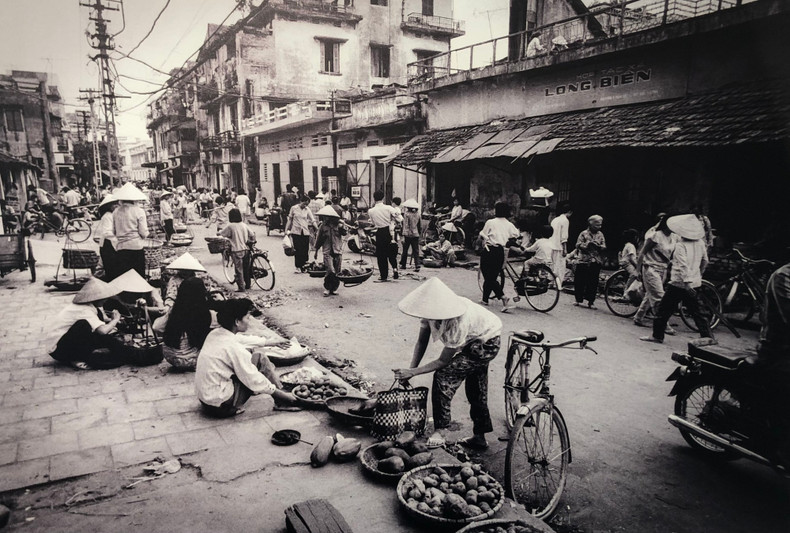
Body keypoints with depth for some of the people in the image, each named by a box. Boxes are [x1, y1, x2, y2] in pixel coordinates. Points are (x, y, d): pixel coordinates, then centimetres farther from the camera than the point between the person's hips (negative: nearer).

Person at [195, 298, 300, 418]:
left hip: (204, 398, 9)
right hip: (221, 406, -9)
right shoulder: (234, 348, -22)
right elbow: (255, 382, -18)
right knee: (260, 359, -7)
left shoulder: (213, 334, 1)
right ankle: (282, 401, 4)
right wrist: (283, 395, -7)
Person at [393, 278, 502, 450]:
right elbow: (421, 341, -9)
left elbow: (443, 361, -31)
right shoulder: (432, 309, -21)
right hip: (473, 339, 8)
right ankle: (479, 437, 32)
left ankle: (439, 433, -11)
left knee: (444, 376, -18)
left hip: (487, 342, -8)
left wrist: (412, 372, -30)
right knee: (475, 390, 17)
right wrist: (409, 370, -18)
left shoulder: (457, 322, -41)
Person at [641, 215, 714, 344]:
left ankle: (657, 335, 9)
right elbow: (705, 261, 17)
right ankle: (707, 336, 9)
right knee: (695, 311, 14)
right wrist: (699, 275, 31)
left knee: (664, 309, 3)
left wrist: (687, 283, -28)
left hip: (679, 283, -7)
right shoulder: (700, 243, 6)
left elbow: (683, 266, -25)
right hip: (694, 283, 7)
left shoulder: (680, 245, -16)